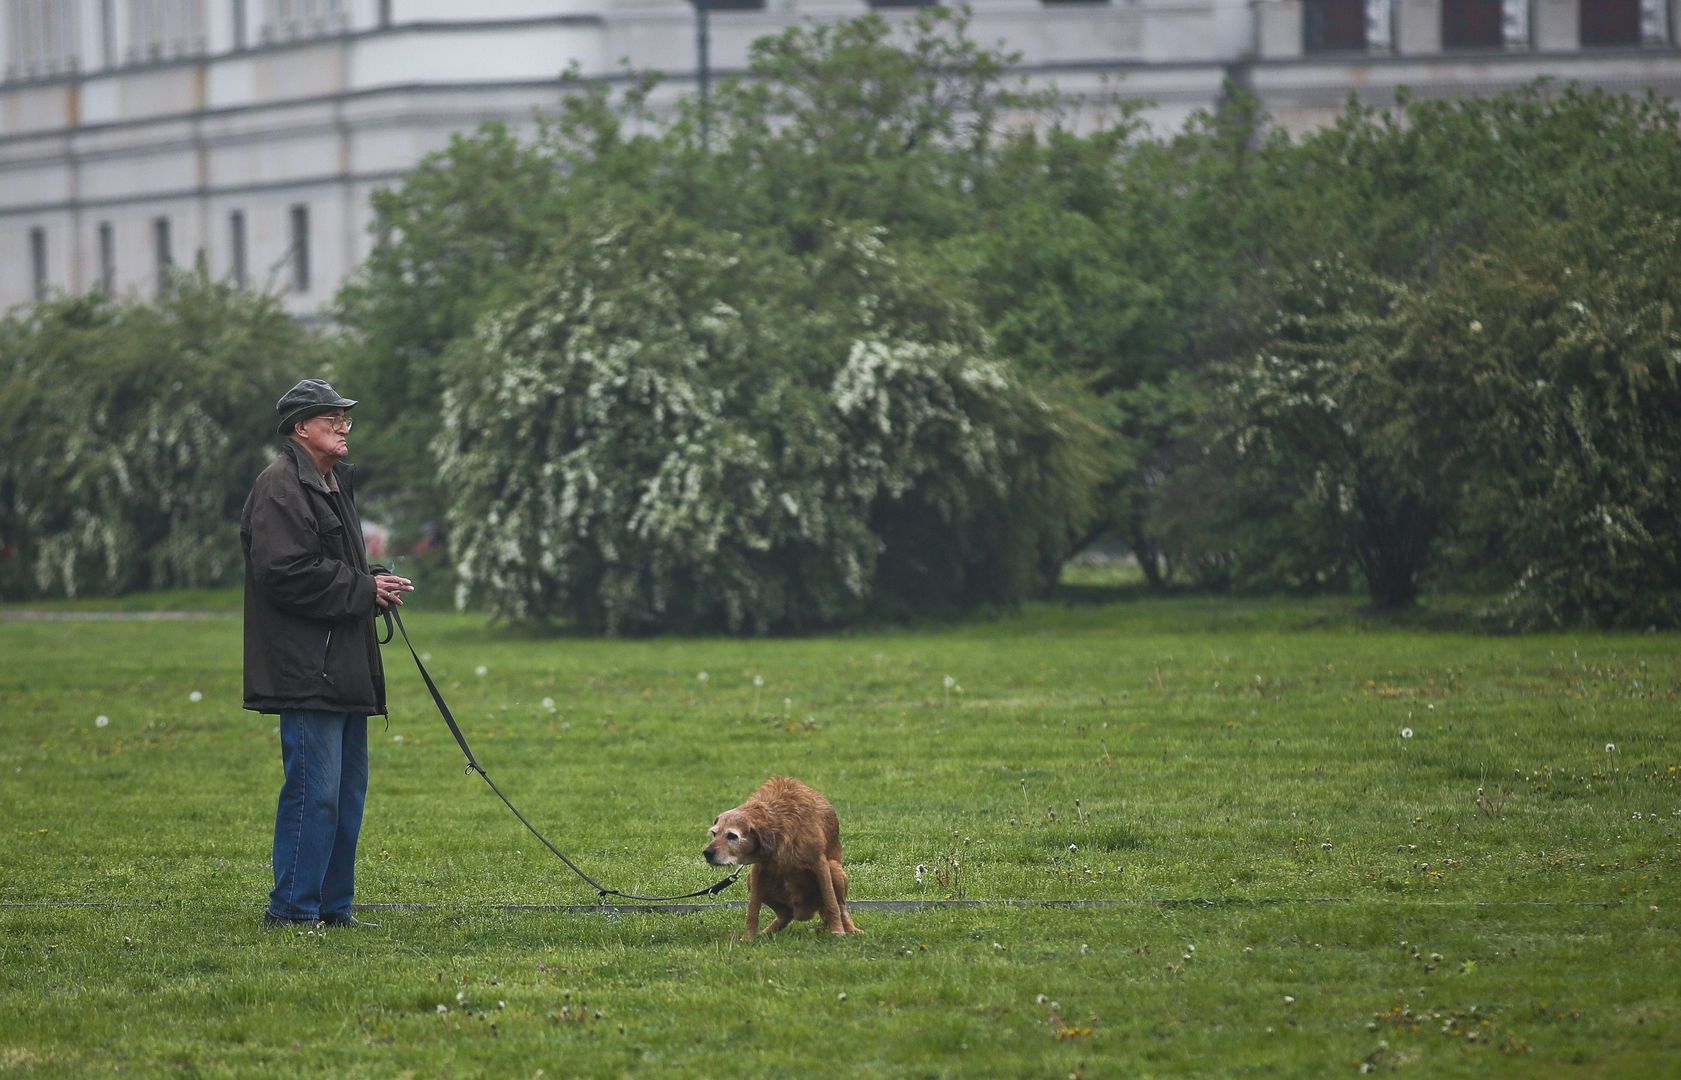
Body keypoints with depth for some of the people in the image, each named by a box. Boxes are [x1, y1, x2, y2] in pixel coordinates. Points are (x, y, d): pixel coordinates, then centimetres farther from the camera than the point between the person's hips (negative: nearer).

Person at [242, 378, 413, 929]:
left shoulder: (334, 484, 21)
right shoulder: (281, 487, -11)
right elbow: (284, 572, -21)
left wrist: (374, 584, 9)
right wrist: (364, 589, -16)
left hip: (344, 669, 10)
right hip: (307, 671, -10)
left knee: (348, 793, 12)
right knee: (314, 789, -11)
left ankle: (334, 908, 18)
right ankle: (291, 909, -7)